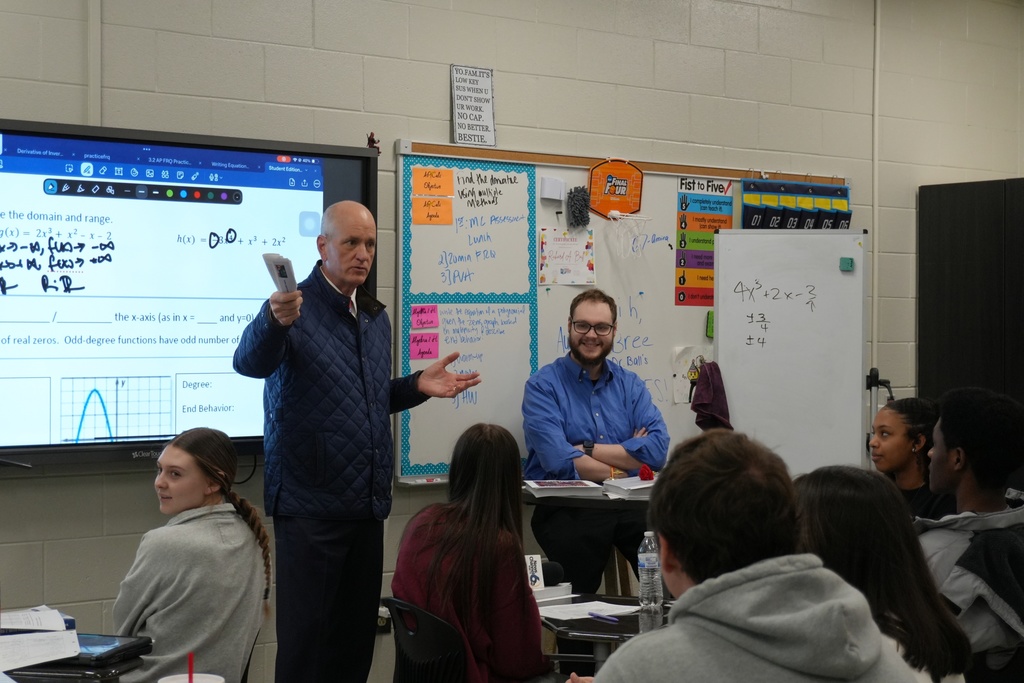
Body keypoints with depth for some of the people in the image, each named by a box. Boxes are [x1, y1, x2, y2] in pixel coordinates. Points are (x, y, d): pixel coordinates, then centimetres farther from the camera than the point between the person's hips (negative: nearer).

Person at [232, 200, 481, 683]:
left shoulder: (377, 319, 13)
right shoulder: (296, 306, -10)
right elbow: (248, 362, -29)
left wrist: (417, 386, 4)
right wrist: (275, 321, -49)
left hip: (367, 502, 7)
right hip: (310, 503, -7)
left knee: (358, 631, 13)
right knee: (305, 634, -2)